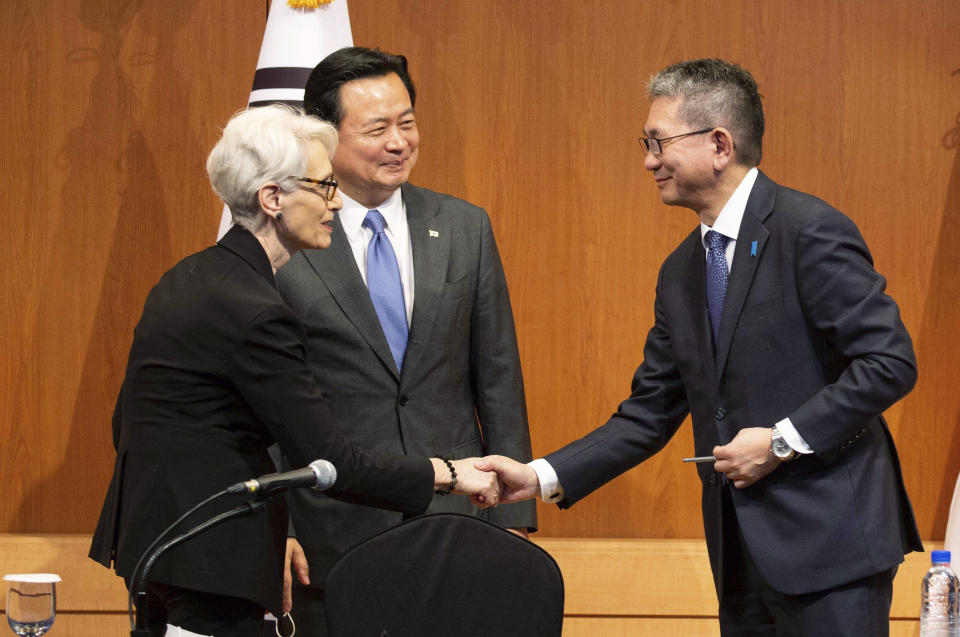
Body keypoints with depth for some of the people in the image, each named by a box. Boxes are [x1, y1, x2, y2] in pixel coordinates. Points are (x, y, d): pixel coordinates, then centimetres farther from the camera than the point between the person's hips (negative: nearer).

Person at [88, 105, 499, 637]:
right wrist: (449, 474, -9)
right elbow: (330, 463, -18)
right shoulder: (252, 313, -19)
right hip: (207, 555, -10)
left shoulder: (188, 279, 11)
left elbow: (127, 423, 18)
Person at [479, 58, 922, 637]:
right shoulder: (681, 274, 15)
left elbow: (891, 362, -15)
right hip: (744, 558, 8)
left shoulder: (812, 232, -10)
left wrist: (783, 441, -17)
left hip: (831, 545, -8)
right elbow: (650, 415, 16)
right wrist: (542, 477, 6)